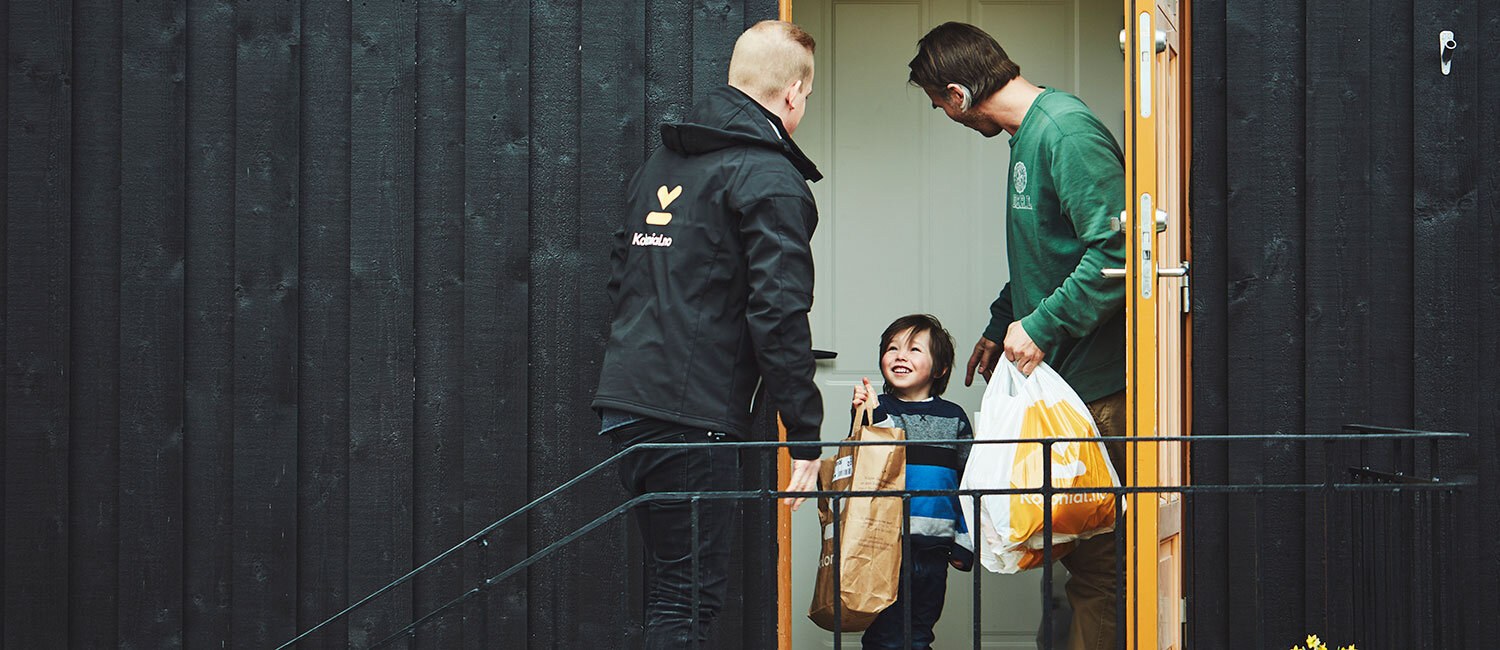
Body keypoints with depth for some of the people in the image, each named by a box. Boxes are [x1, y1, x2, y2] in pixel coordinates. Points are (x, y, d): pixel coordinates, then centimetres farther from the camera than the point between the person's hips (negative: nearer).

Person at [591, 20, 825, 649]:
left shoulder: (660, 164, 18)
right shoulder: (769, 178, -9)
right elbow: (778, 313, -16)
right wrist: (805, 435, -12)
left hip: (624, 404, 9)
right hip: (693, 416, -8)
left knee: (671, 586, 16)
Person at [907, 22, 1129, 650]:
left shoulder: (1067, 132, -16)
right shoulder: (1030, 133, 15)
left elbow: (1116, 250, -24)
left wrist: (1040, 325, -19)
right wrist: (1002, 324, 26)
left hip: (1094, 382, -10)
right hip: (1056, 374, 10)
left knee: (1092, 556, -7)